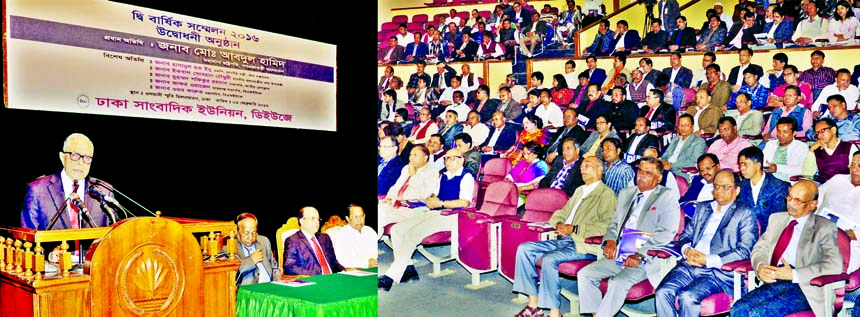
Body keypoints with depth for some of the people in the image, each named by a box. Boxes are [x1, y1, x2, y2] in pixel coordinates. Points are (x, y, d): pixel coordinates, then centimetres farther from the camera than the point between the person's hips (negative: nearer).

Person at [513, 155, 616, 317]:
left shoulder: (606, 194, -2)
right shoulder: (579, 190, 24)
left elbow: (606, 226, -16)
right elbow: (562, 213, 27)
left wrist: (574, 229, -18)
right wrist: (559, 224, 2)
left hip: (585, 244, -9)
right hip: (564, 239, 9)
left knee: (549, 259, -31)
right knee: (524, 249, -6)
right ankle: (533, 303, -5)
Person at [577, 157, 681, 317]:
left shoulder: (667, 197, -2)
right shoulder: (626, 193, 18)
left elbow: (666, 233, -11)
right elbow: (615, 223, 22)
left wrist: (640, 255, -20)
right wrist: (610, 240, -1)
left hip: (647, 259, -7)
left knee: (618, 283, -30)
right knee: (584, 274, -9)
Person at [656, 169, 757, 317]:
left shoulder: (745, 214, 4)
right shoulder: (702, 207, 23)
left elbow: (745, 251, -6)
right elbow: (685, 235, 24)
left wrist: (708, 260, -13)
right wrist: (687, 250, -1)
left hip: (718, 271, -5)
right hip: (689, 265, 5)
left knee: (687, 296, -30)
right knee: (662, 293, -21)